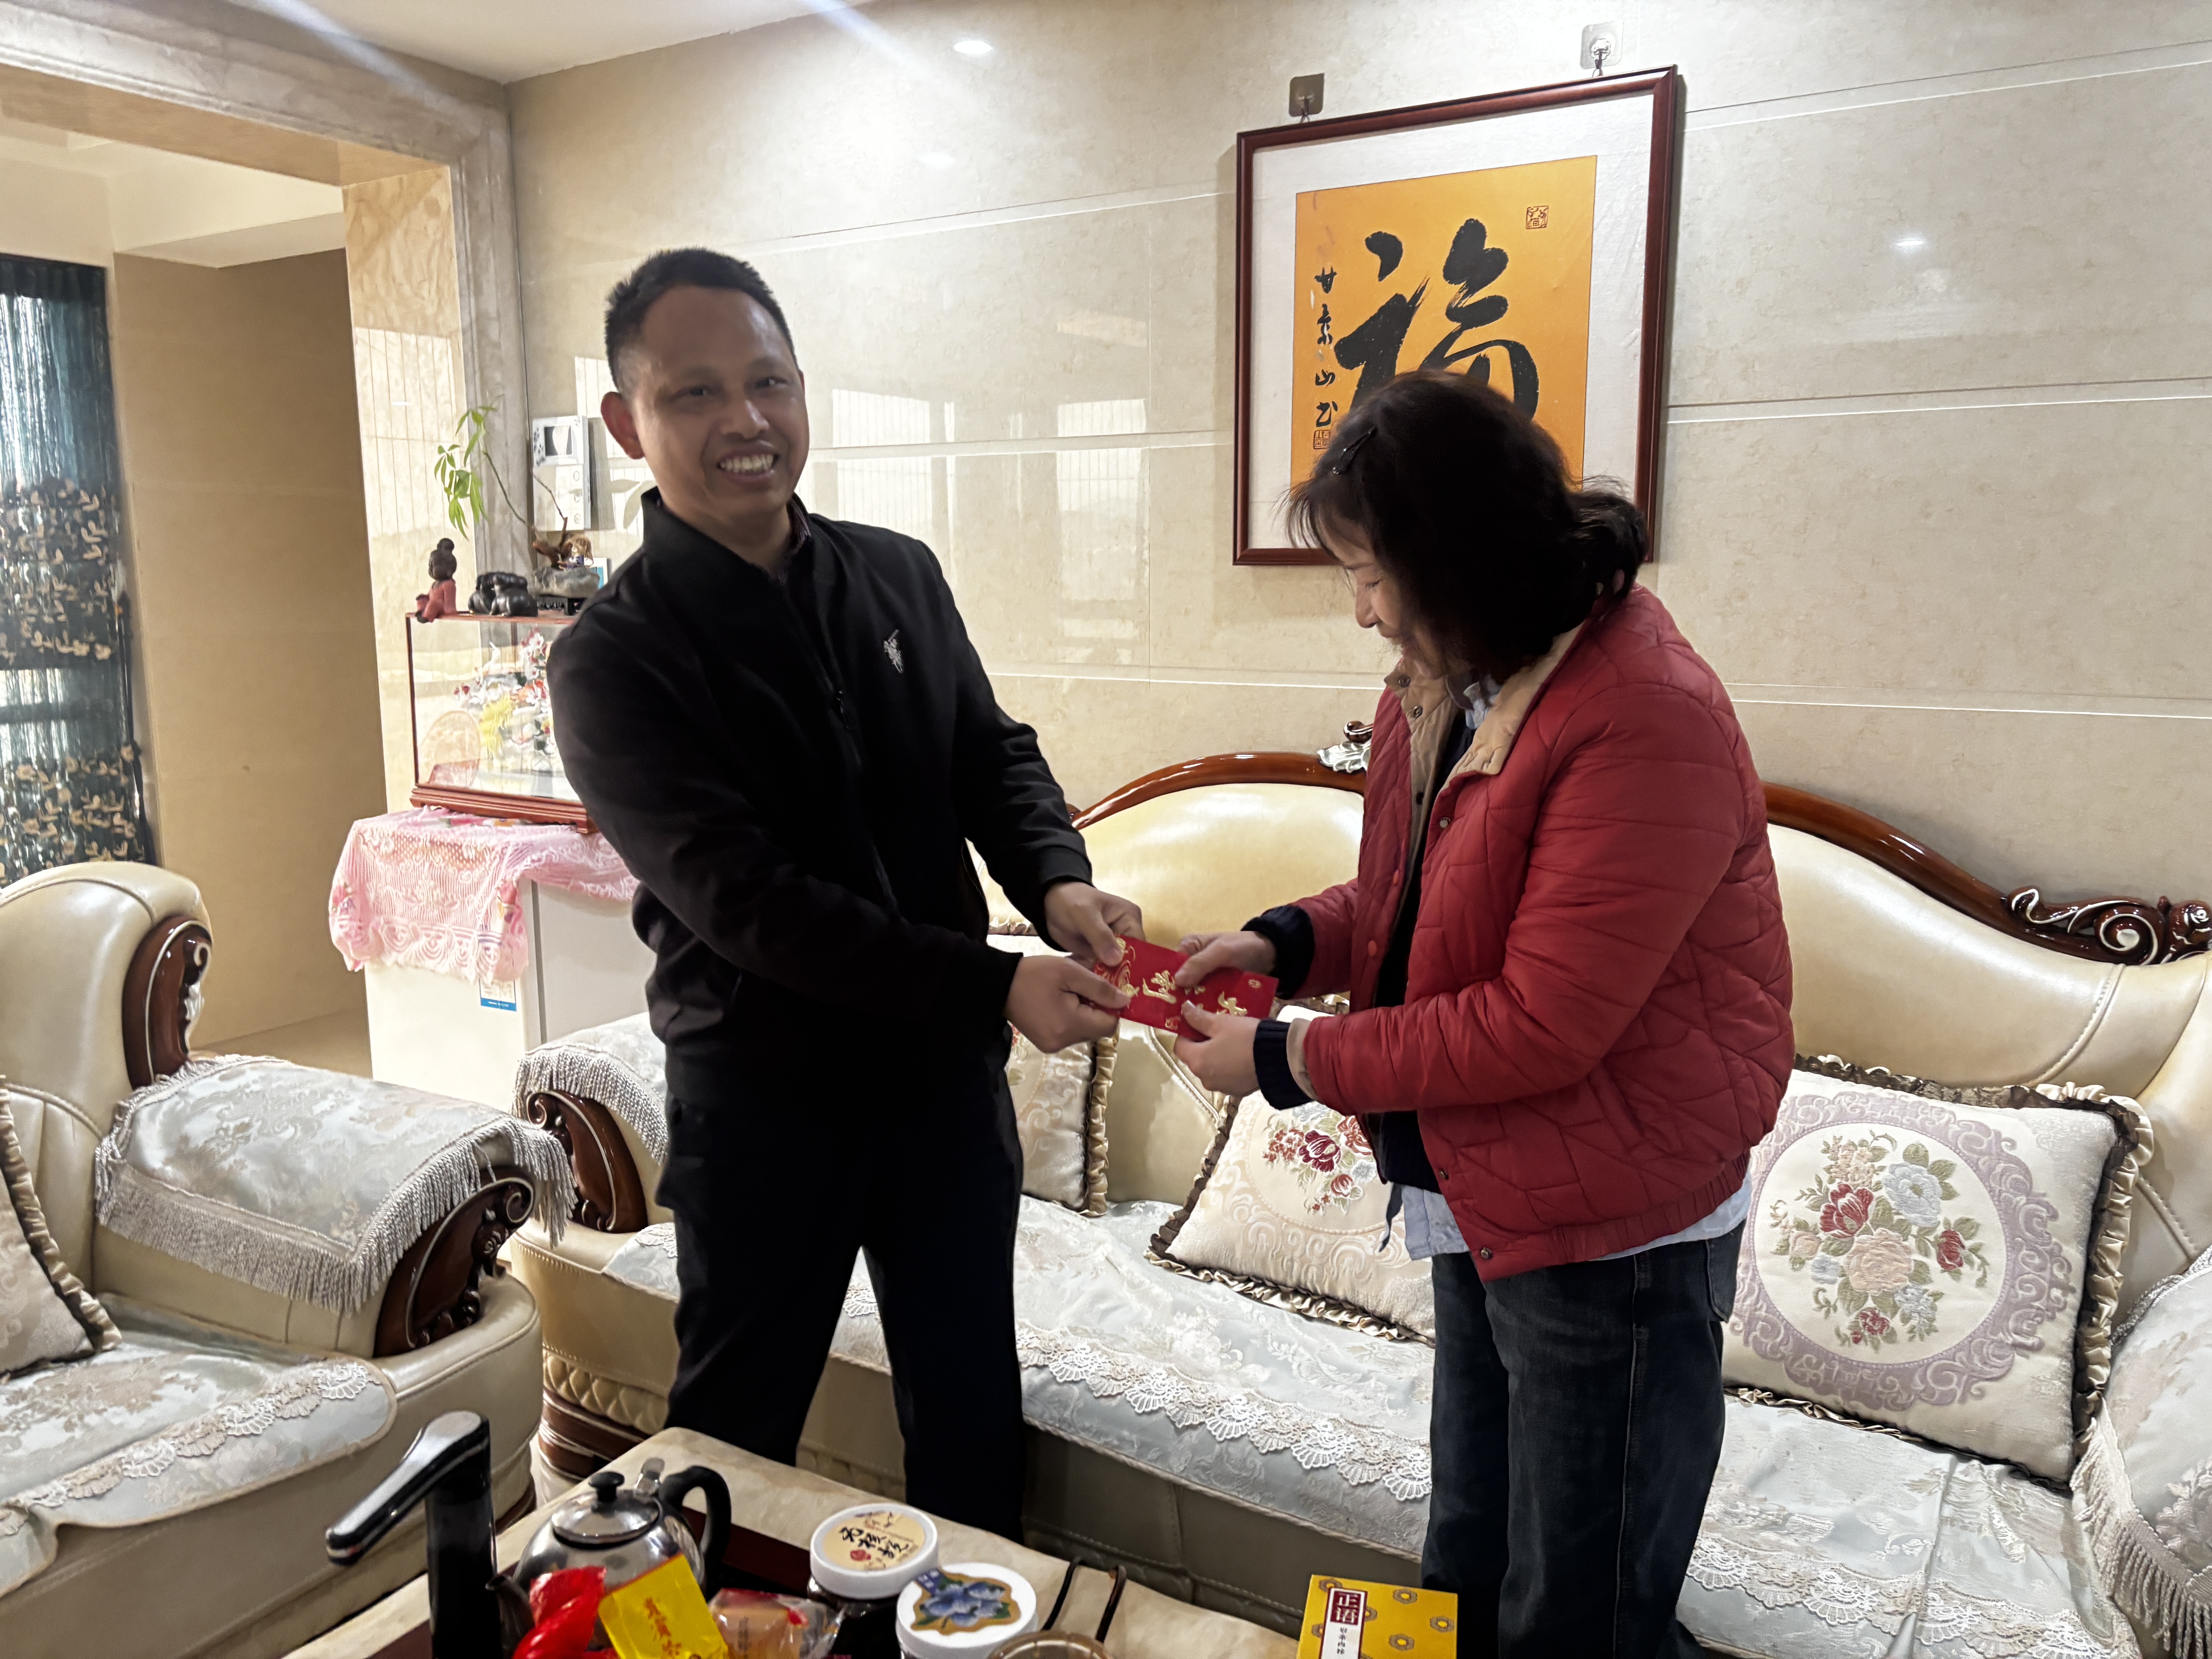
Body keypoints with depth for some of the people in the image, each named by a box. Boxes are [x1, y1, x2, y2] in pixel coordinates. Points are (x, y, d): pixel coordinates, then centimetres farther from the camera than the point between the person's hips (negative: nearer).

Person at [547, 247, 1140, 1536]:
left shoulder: (899, 576, 1)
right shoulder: (613, 659, -14)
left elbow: (993, 754, 6)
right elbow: (750, 901, -22)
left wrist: (1058, 880, -16)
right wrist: (996, 985, -27)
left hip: (947, 1072, 4)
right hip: (766, 1096, -4)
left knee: (972, 1407, 21)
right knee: (737, 1428, 17)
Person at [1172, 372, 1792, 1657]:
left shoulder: (1645, 719, -26)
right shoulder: (1449, 685, 3)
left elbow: (1542, 1023, -27)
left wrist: (1292, 1062, -19)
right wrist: (1287, 944, -3)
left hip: (1610, 1227, -8)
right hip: (1483, 1202, 9)